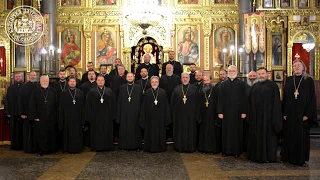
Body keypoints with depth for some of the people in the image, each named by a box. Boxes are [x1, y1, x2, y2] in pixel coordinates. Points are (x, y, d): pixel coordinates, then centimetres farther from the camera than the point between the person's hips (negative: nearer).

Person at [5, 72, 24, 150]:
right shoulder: (10, 88, 8)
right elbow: (7, 100, 6)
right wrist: (8, 112, -2)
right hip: (13, 112, 1)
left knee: (23, 129, 2)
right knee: (14, 129, 5)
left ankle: (23, 144, 11)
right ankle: (15, 145, 12)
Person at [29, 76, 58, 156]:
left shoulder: (53, 91, 6)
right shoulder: (35, 92, 2)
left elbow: (56, 104, 6)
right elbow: (32, 105, -1)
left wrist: (55, 115, 0)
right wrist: (35, 116, -7)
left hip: (51, 117, 2)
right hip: (40, 117, -1)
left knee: (51, 133, 6)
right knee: (41, 134, 2)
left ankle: (51, 149, 18)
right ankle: (41, 150, 11)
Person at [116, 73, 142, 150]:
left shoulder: (138, 87, 4)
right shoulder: (122, 88, 8)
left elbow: (141, 100, 2)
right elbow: (119, 102, 7)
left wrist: (140, 112, -4)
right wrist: (118, 114, 2)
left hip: (135, 112, -1)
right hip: (125, 112, 1)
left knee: (135, 129, 3)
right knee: (124, 129, 4)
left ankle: (136, 145, 11)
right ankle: (124, 145, 12)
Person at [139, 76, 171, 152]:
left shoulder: (163, 92, 2)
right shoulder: (147, 92, 3)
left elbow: (166, 105, 2)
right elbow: (144, 106, 3)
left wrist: (167, 117, -3)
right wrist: (143, 118, -2)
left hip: (160, 116, 0)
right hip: (150, 116, 0)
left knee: (160, 132, 6)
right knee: (150, 132, 6)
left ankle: (160, 147, 18)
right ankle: (150, 147, 16)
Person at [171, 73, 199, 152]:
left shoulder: (194, 88, 3)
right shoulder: (177, 88, 7)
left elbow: (197, 102, 0)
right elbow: (172, 102, 8)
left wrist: (196, 114, -6)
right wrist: (173, 112, 2)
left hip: (190, 114, -1)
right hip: (179, 114, 1)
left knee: (190, 131, 3)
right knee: (179, 131, 6)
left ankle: (190, 147, 13)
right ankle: (179, 147, 16)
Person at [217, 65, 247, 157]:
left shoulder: (241, 84, 2)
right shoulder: (223, 84, 7)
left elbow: (244, 98, -1)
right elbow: (220, 99, 4)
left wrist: (244, 112, -7)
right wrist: (220, 112, -2)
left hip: (237, 111, -1)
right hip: (226, 111, 1)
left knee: (237, 131, 4)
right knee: (226, 131, 5)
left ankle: (237, 151, 13)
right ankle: (226, 150, 14)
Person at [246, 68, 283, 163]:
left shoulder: (272, 85, -2)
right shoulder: (254, 86, 14)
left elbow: (276, 102, -6)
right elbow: (251, 102, 15)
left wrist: (274, 116, -13)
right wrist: (250, 115, 10)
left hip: (267, 115, -5)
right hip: (255, 115, 5)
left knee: (267, 135, -1)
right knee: (256, 135, 9)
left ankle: (268, 156, 8)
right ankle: (256, 154, 18)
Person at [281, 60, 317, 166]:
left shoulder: (309, 80, -1)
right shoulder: (289, 80, 7)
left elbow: (312, 98, -3)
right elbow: (285, 97, 6)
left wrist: (307, 114, -11)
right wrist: (284, 113, 0)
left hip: (302, 113, -2)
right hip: (290, 114, 2)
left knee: (302, 136, 3)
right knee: (289, 135, 7)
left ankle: (301, 158, 14)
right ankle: (288, 156, 18)